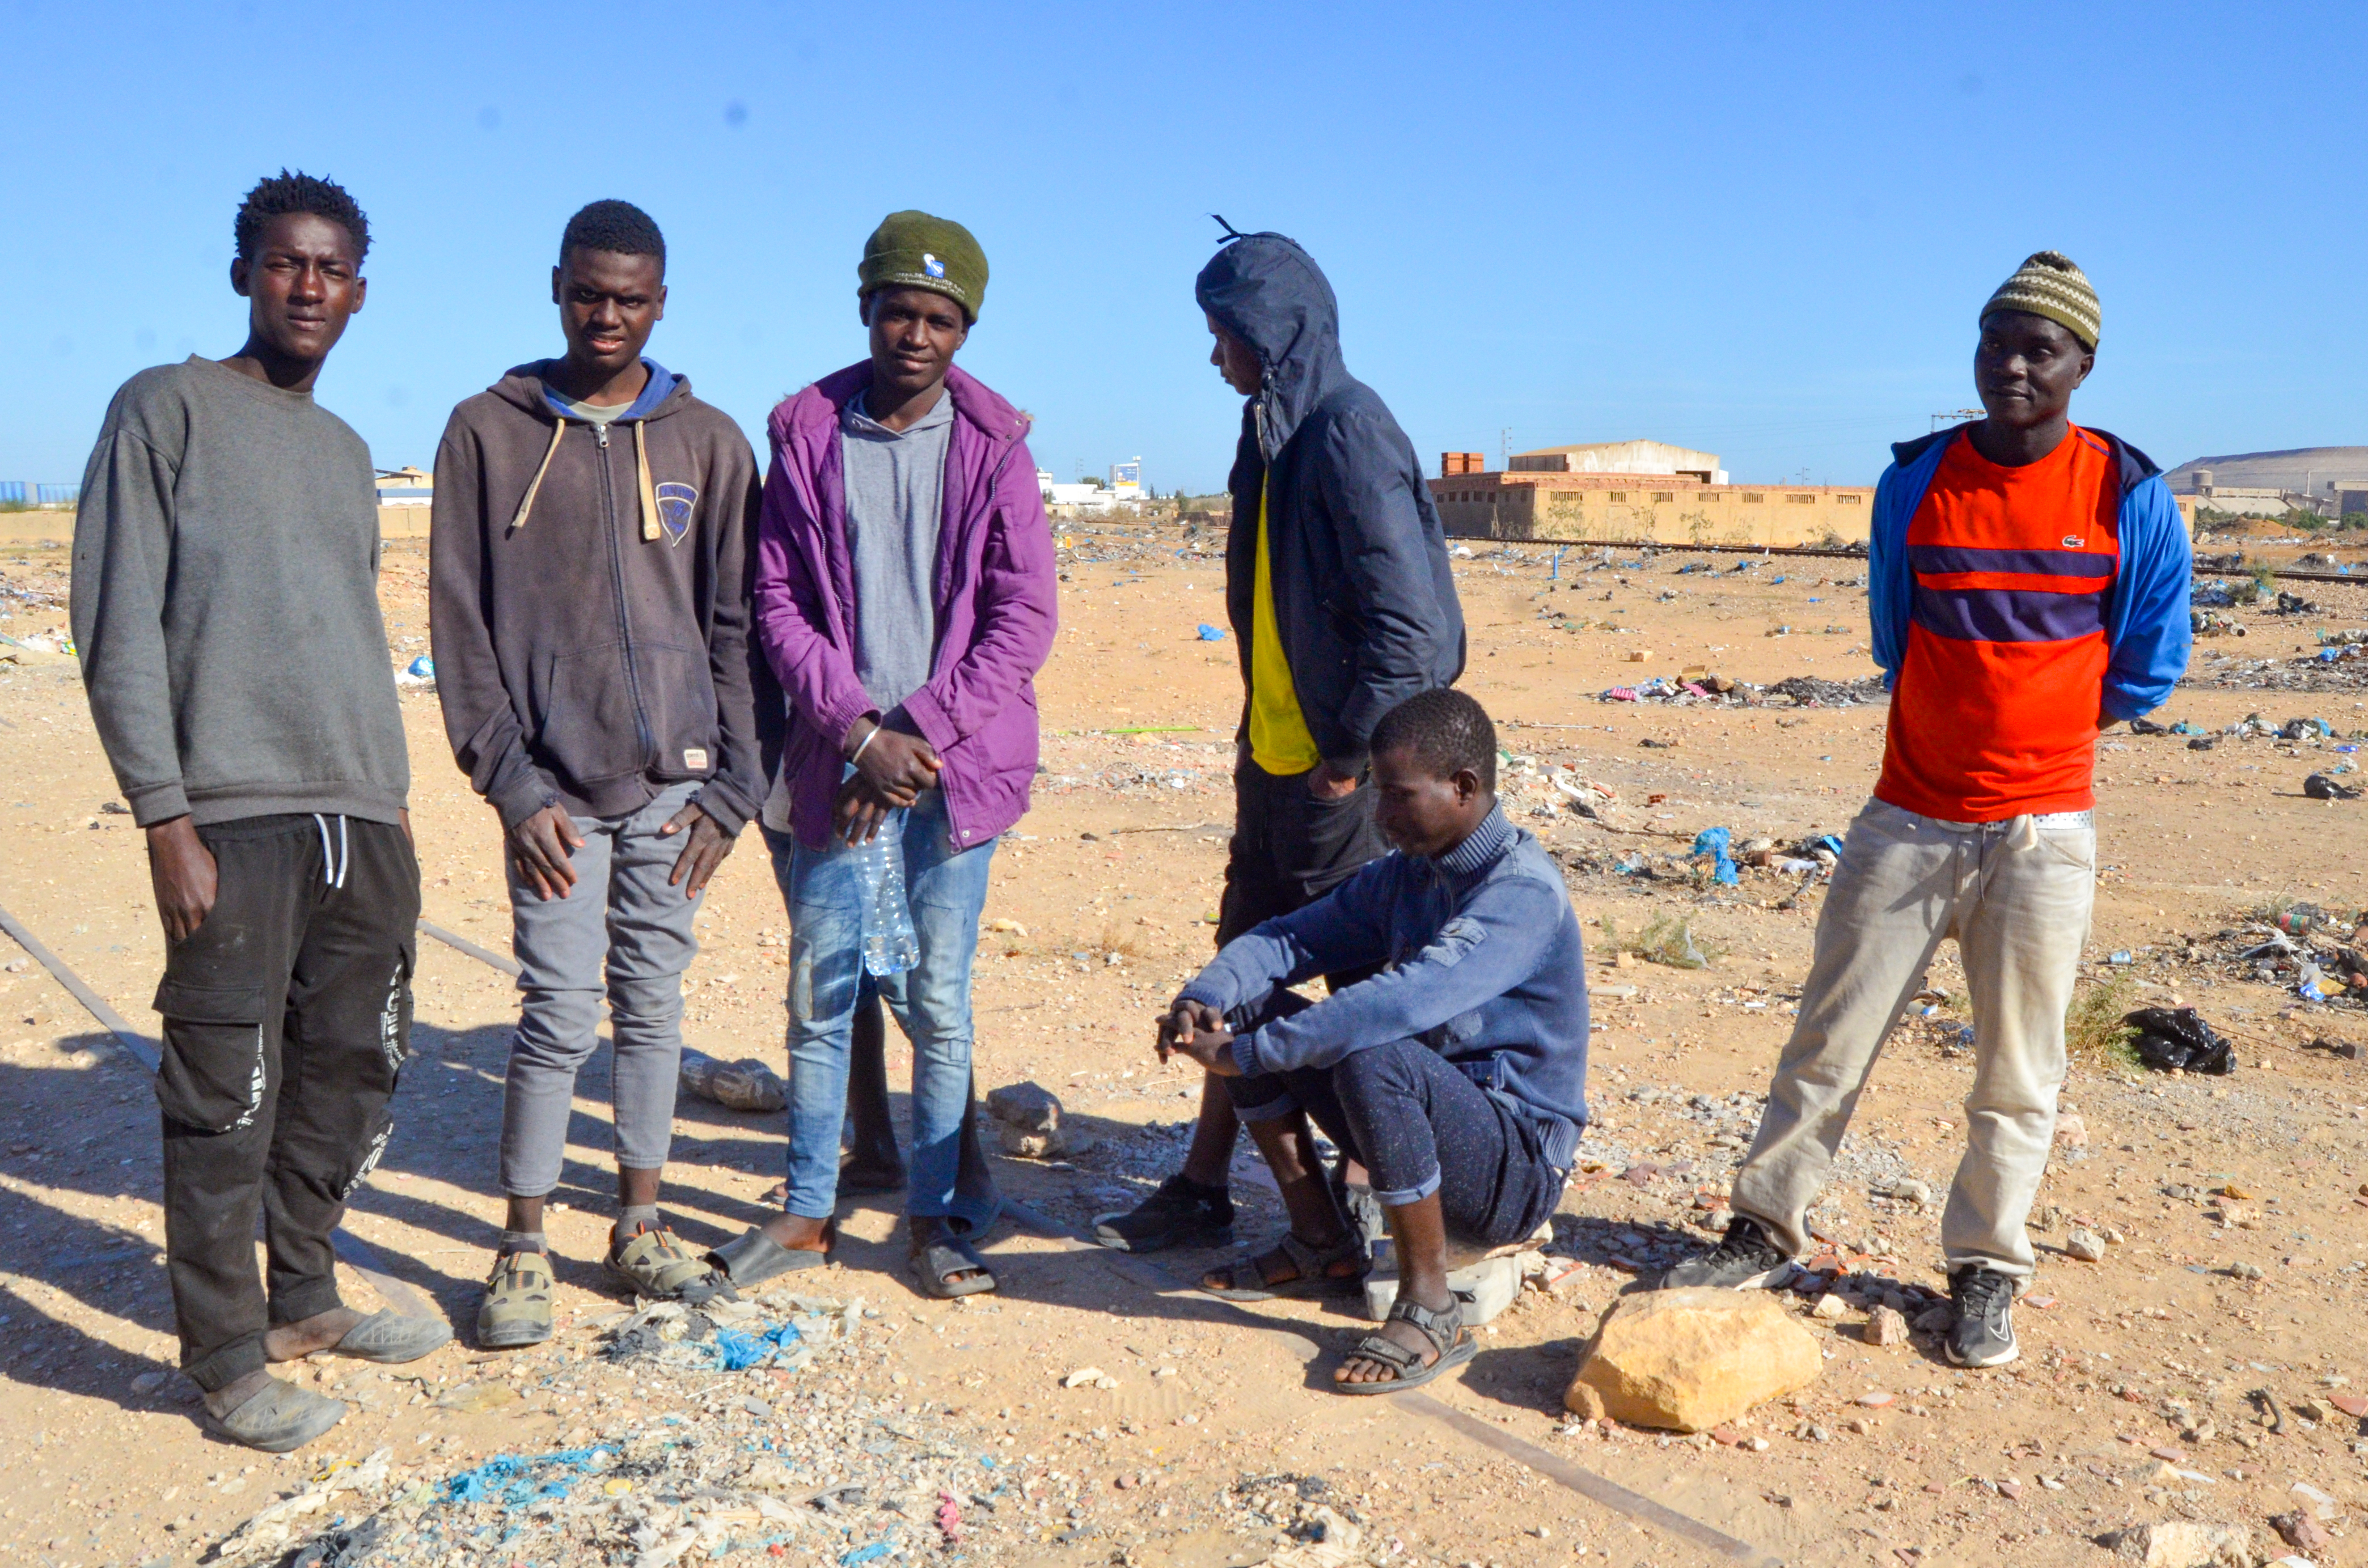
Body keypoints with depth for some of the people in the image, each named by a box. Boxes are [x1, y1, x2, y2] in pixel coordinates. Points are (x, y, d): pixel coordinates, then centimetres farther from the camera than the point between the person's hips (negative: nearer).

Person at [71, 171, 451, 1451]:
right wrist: (165, 815, -13)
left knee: (350, 1071, 11)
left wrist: (392, 793, 16)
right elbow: (117, 628, -6)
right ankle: (227, 1355, 10)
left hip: (364, 818, 6)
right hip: (233, 817, -6)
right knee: (228, 1095, -2)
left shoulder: (345, 450, 20)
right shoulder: (169, 409, 1)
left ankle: (301, 1298, 26)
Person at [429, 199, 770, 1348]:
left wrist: (731, 785, 0)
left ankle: (640, 1228, 23)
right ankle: (523, 1251, 12)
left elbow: (735, 626, 7)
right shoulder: (488, 431, 5)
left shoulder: (708, 442, 8)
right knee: (561, 1013, -3)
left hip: (675, 779, 2)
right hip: (554, 782, -2)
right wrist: (509, 781, -7)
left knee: (654, 1004, 9)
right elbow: (460, 620, 2)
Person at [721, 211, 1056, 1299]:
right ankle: (808, 1209, 22)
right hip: (837, 756, 1)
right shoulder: (806, 434, 4)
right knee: (820, 992, 7)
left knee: (938, 997, 4)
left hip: (955, 762, -1)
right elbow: (776, 601, 1)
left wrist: (921, 734, -10)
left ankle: (937, 1213, 18)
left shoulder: (992, 445, 1)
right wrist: (861, 730, -10)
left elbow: (1025, 618, -2)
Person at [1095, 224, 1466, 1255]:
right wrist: (1261, 737, 15)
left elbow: (1409, 620, -21)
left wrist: (1350, 754, -16)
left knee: (1362, 987, 2)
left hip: (1336, 771, -10)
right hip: (1276, 755, 10)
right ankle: (1203, 1190, 25)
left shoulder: (1347, 434, -16)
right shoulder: (1277, 431, 13)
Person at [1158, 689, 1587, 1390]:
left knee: (1375, 1058, -37)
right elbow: (1290, 938, 7)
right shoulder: (1404, 876, 5)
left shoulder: (1523, 892, -22)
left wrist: (1243, 1053, -33)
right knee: (1251, 1007, 1)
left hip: (1518, 1169, -8)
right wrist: (1204, 1001, -14)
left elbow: (1404, 1002, -36)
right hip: (1427, 1121, 8)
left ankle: (1430, 1310, -19)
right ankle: (1321, 1245, 9)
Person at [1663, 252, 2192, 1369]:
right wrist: (1988, 719, 11)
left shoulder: (2130, 496, -3)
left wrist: (2040, 723, 10)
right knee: (1830, 1036, 6)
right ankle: (1766, 1230, 19)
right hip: (1908, 815, 1)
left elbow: (2149, 668, 6)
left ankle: (1984, 1273, 22)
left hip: (2043, 827, -1)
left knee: (2017, 1069, 7)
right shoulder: (1915, 482, 2)